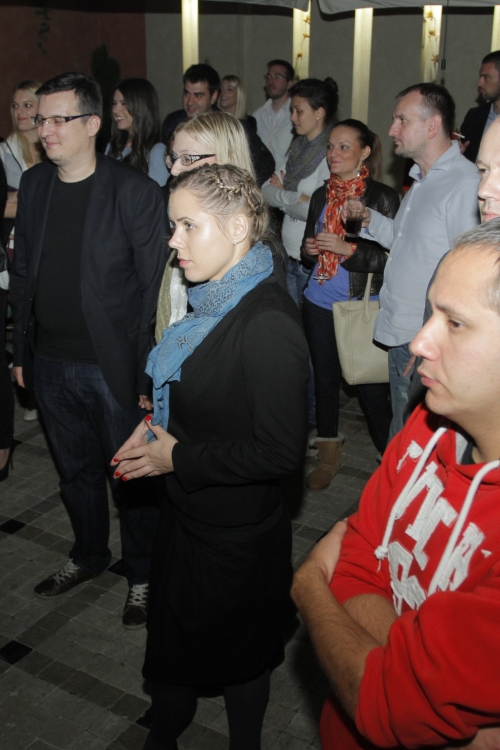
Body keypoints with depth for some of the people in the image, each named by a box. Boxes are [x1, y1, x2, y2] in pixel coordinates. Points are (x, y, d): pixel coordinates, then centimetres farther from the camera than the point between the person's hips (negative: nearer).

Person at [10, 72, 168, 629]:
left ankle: (143, 573, 31)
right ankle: (88, 555, 44)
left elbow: (153, 286, -12)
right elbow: (22, 270, 11)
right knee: (75, 470, 22)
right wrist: (22, 349, 9)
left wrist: (146, 372, -14)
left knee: (131, 476, 10)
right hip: (51, 364, 5)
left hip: (112, 366, -5)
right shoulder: (34, 183, 5)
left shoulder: (134, 191, -13)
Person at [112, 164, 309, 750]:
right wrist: (157, 425, -2)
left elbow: (281, 450, -27)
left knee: (235, 655, 17)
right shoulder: (215, 301, 0)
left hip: (236, 533, -8)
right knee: (174, 637, 26)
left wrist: (179, 458, -19)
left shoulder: (269, 324, -27)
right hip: (187, 512, 8)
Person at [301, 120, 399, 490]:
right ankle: (329, 453, 28)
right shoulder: (322, 195, 10)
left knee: (372, 386, -4)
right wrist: (310, 248, -2)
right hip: (320, 304, 5)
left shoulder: (383, 196, -7)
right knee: (325, 377, 13)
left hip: (363, 307, -5)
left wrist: (347, 248, -19)